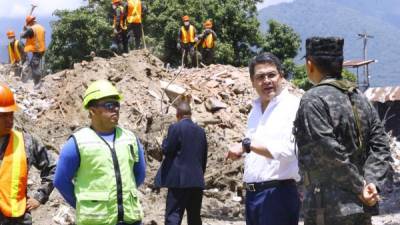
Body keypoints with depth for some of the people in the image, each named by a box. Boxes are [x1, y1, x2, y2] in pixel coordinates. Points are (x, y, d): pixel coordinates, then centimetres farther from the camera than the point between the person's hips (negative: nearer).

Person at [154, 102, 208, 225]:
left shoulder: (175, 128, -7)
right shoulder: (200, 130, 12)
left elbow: (167, 150, -7)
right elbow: (204, 157, 15)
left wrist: (165, 140, 13)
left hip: (179, 179, -6)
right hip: (197, 180, 6)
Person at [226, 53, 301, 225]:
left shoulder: (294, 106, -9)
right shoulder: (255, 109, 17)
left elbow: (288, 149, -23)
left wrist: (247, 145, -23)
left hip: (278, 193, -8)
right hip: (252, 194, 8)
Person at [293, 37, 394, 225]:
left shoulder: (313, 100, -12)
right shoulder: (360, 98, 12)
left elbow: (331, 154, -18)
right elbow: (380, 147, 5)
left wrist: (360, 186, -9)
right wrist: (372, 183, -5)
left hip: (329, 210, -8)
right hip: (363, 208, 8)